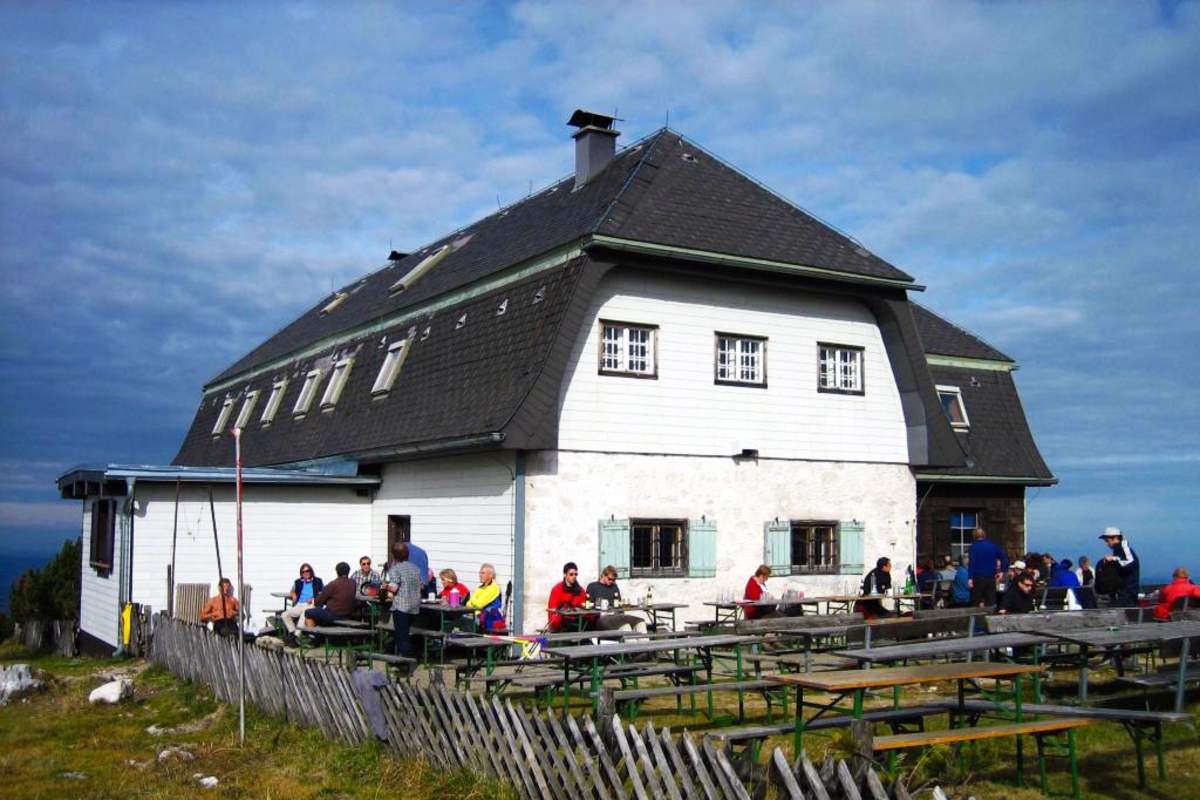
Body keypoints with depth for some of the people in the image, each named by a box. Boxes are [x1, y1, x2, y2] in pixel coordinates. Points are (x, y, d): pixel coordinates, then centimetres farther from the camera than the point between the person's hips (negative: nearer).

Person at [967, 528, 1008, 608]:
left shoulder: (973, 547, -5)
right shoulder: (993, 546, 8)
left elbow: (971, 563, -15)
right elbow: (1005, 557, 4)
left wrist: (970, 578, -19)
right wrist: (1002, 571, 8)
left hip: (978, 578, -3)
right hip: (991, 577, 3)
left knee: (976, 602, 4)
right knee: (990, 602, 8)